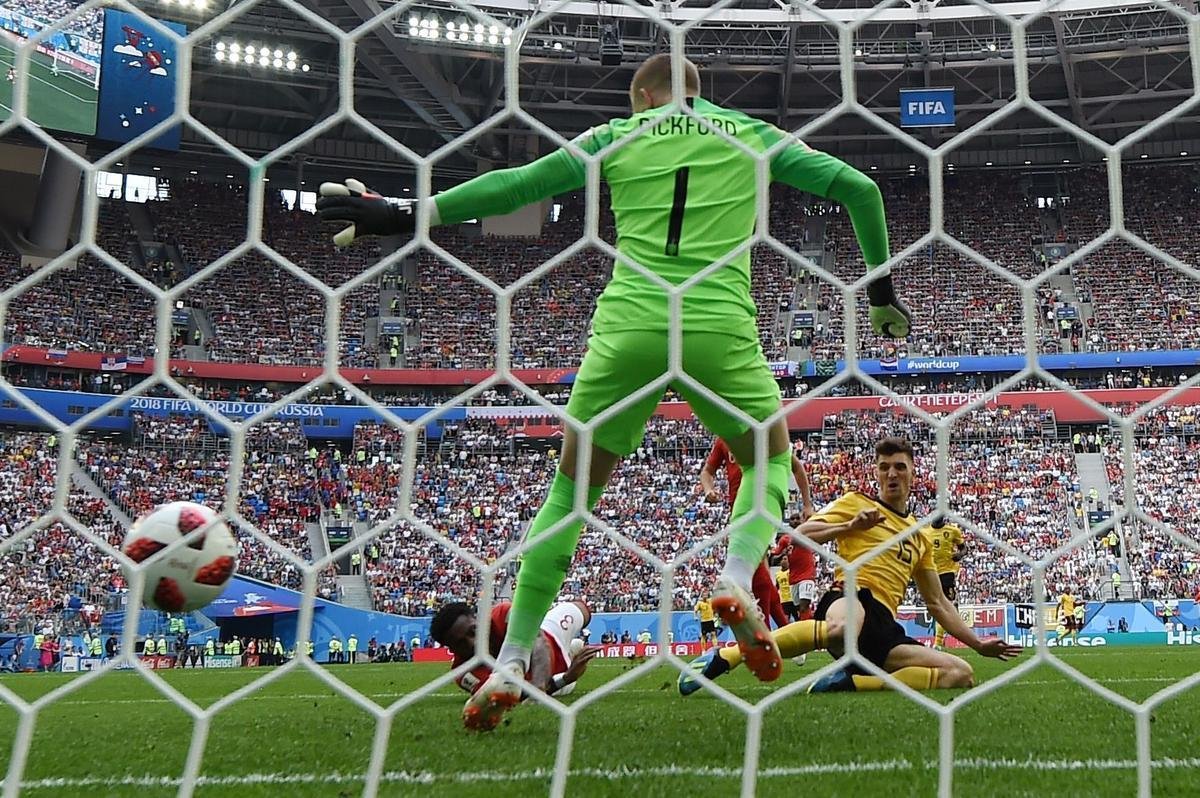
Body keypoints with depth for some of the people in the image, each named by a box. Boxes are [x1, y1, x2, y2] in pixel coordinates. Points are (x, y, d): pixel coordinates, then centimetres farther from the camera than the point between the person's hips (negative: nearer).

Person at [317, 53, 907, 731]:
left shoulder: (617, 137, 14)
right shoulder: (754, 135, 17)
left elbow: (513, 186, 10)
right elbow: (858, 187, 14)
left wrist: (406, 215, 18)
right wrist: (883, 290, 25)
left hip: (627, 325, 0)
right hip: (721, 328, 0)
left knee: (573, 486, 11)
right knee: (770, 458, 24)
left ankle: (512, 664, 6)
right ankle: (738, 578, -5)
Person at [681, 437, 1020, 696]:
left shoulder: (920, 535, 31)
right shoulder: (857, 503, 14)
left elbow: (938, 604, 34)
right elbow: (802, 533, 1)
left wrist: (978, 643, 29)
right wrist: (852, 526, -9)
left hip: (885, 628, 6)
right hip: (852, 596, -6)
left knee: (961, 674, -13)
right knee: (842, 629, -44)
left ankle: (849, 681, -22)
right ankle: (724, 657, -34)